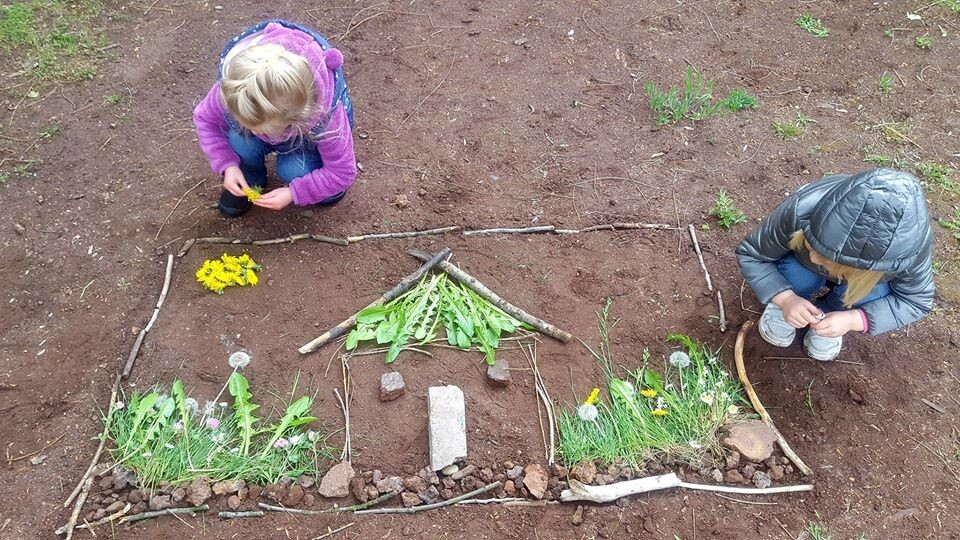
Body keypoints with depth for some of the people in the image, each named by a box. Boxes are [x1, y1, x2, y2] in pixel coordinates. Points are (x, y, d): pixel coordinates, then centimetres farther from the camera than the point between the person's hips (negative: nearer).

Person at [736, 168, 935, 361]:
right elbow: (749, 255, -25)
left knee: (873, 295, -28)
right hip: (799, 264, 0)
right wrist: (786, 298, -39)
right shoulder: (800, 211, -41)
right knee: (798, 276, -30)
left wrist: (853, 320, -33)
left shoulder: (911, 246, -38)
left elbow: (917, 300, -18)